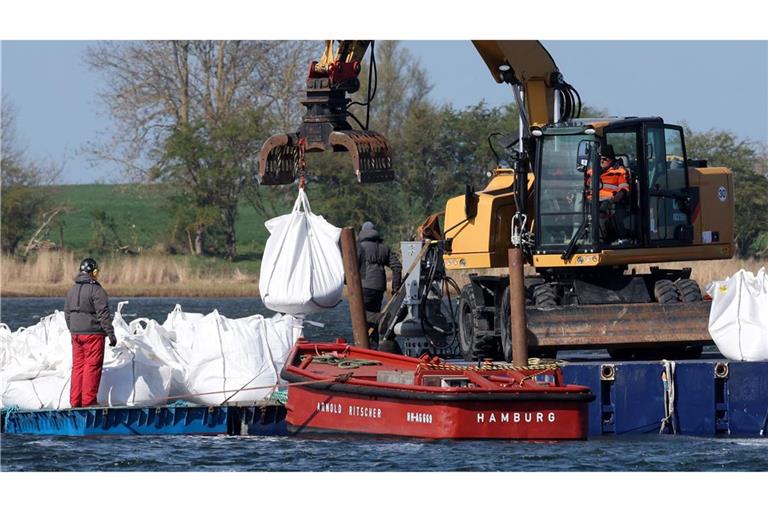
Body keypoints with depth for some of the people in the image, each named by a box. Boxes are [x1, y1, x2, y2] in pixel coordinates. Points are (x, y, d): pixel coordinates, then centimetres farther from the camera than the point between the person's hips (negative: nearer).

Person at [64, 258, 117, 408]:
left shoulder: (72, 290, 11)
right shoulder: (96, 290, -12)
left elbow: (67, 313, 17)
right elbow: (103, 315, -15)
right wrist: (111, 334, -11)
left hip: (76, 333, 7)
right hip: (93, 333, -7)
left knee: (78, 367, 11)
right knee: (92, 367, -3)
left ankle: (75, 401, 10)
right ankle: (88, 400, -5)